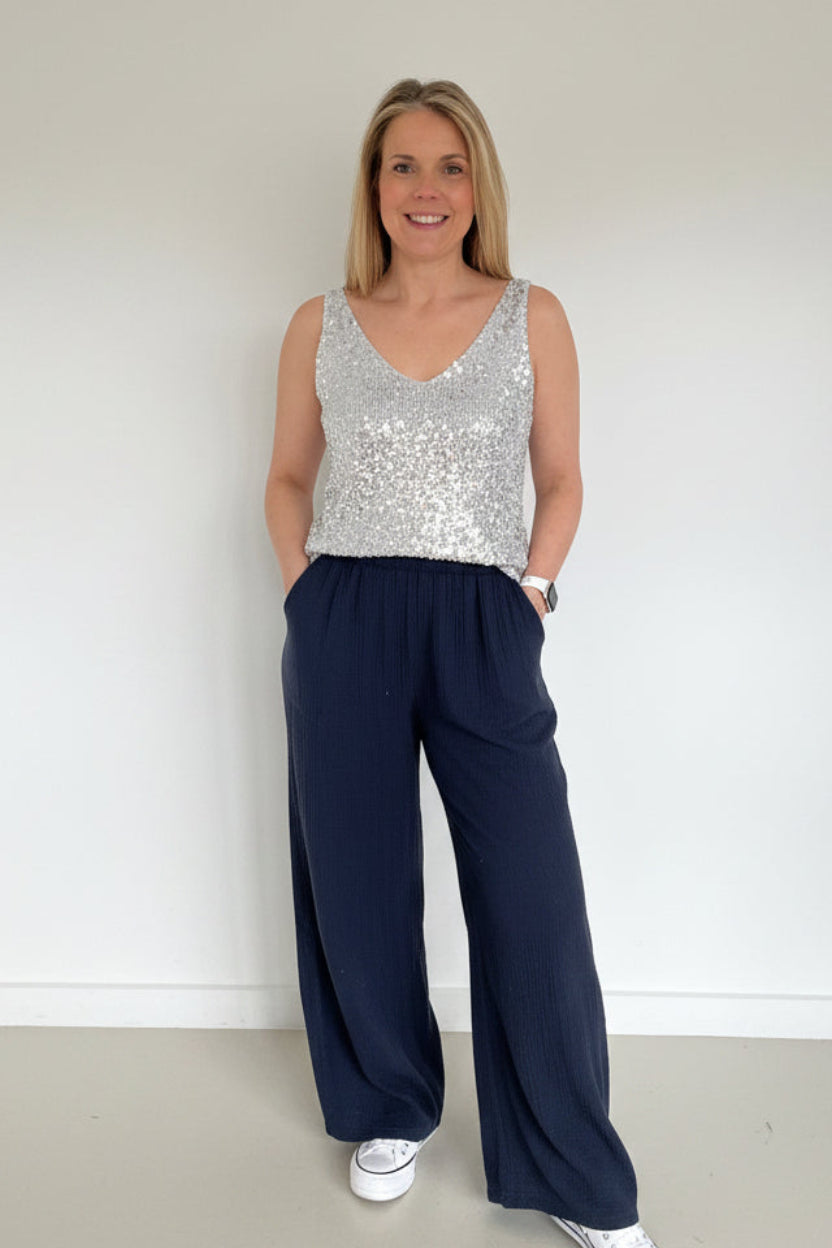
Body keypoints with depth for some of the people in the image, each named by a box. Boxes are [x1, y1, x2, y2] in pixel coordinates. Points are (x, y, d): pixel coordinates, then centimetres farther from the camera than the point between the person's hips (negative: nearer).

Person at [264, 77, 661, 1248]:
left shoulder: (533, 316, 6)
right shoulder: (319, 325, 9)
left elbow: (562, 479, 9)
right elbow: (288, 476, 15)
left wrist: (533, 586, -3)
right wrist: (301, 583, 1)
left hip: (484, 625, -1)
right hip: (343, 627, 2)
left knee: (534, 898, -1)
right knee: (358, 883, 10)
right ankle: (390, 1111, 35)